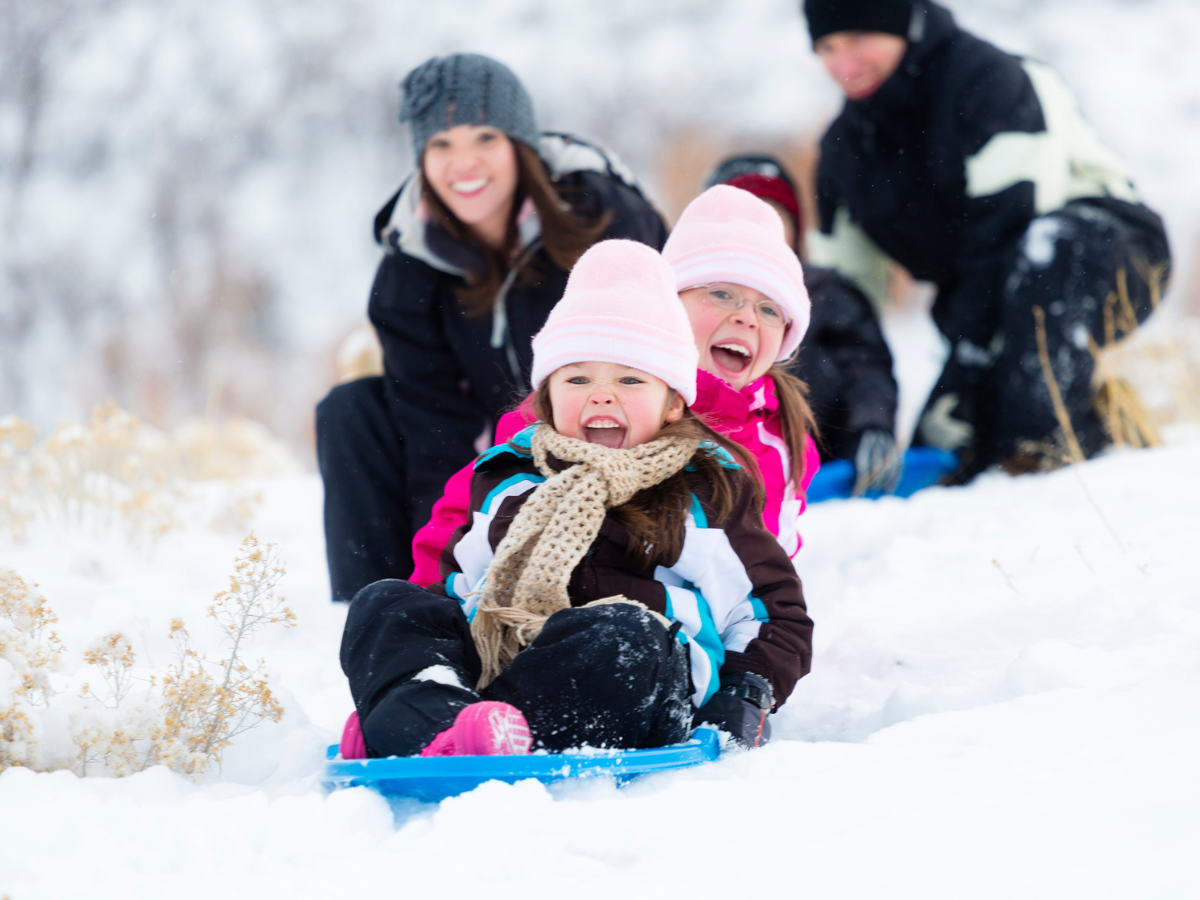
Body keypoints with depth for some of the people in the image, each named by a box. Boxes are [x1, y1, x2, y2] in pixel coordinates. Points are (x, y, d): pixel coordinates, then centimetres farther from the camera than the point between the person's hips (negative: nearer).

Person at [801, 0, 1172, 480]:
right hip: (986, 307, 7)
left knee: (1051, 242, -41)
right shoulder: (845, 146, 4)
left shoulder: (987, 78, -19)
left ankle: (1052, 431, -40)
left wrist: (966, 361, -31)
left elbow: (1006, 226, -27)